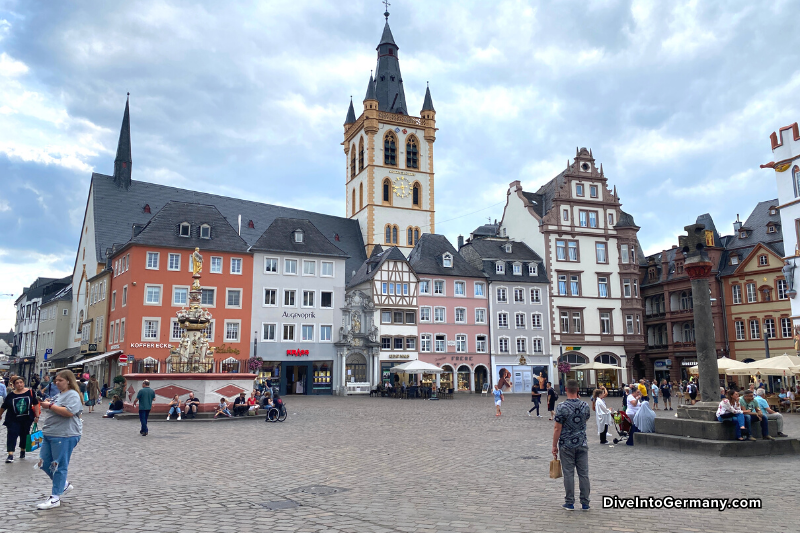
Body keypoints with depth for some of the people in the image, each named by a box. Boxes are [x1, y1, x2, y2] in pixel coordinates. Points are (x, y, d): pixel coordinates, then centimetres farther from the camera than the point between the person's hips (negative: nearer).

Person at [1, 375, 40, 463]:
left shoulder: (30, 392, -7)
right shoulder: (11, 395, -6)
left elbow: (36, 404, -1)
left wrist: (37, 416, -3)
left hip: (27, 419, 1)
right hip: (13, 419, -1)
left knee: (24, 435, 14)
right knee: (12, 435, -11)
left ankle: (22, 451, 35)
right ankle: (10, 455, -12)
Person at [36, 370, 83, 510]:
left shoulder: (73, 395, -12)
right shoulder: (59, 394, 18)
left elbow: (69, 412, -26)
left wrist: (50, 406, -18)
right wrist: (47, 405, 9)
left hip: (64, 436, -10)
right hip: (50, 435, 10)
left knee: (59, 466, -3)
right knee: (44, 463, 12)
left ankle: (55, 498, 5)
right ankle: (64, 484, 30)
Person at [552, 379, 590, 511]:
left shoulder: (562, 407, -15)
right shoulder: (585, 406, -2)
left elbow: (557, 429, -12)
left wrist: (554, 446, -4)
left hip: (566, 445, -3)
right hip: (582, 444, 4)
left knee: (568, 473, 4)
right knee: (584, 473, 8)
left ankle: (570, 503, 9)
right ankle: (585, 503, 14)